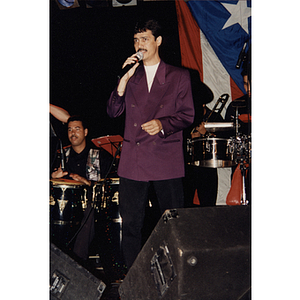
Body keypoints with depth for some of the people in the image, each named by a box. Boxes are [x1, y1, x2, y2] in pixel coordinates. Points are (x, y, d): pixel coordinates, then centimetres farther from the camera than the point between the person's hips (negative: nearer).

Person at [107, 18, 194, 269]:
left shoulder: (179, 76, 10)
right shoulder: (130, 77, 17)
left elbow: (187, 115, 6)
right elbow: (113, 112, 6)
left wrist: (162, 123, -12)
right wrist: (125, 78, -4)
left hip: (167, 159, -2)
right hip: (133, 160, 2)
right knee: (130, 223, 4)